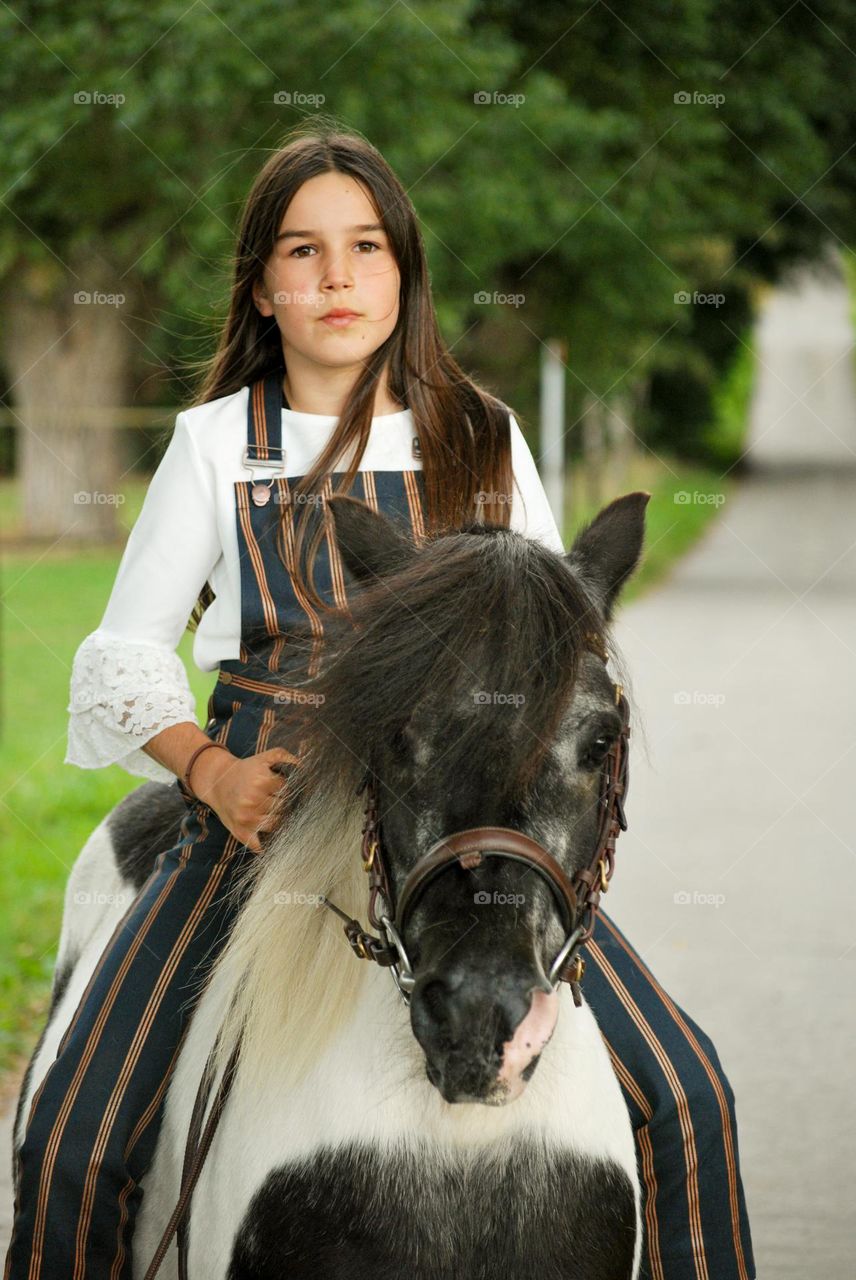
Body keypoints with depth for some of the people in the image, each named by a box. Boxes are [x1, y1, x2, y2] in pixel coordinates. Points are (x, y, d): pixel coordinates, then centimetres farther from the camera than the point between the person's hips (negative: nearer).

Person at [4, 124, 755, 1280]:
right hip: (263, 809, -1)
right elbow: (126, 652, 9)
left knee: (680, 1093, -13)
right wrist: (211, 770, -9)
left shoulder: (484, 441, 10)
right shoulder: (216, 446, 7)